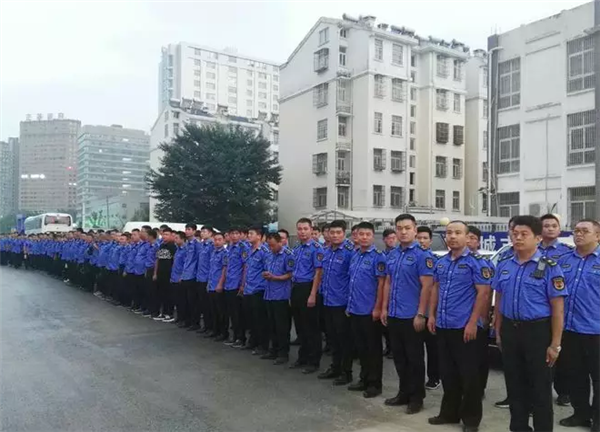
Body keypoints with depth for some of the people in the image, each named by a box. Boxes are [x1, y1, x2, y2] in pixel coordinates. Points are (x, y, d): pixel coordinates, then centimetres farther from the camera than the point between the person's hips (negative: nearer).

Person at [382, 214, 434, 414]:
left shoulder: (422, 255, -11)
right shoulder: (392, 255, 10)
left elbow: (427, 286, -15)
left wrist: (420, 314, -18)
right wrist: (384, 308, 11)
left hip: (411, 316, -7)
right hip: (394, 315, 7)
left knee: (414, 358, 5)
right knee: (399, 356, 15)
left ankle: (417, 397, 18)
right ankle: (404, 392, 29)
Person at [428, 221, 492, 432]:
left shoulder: (477, 261, -9)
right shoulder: (441, 262, 11)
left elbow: (483, 293, -13)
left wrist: (473, 323, -17)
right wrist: (432, 315, 11)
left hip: (465, 327, -6)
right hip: (443, 326, 6)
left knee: (468, 375, 4)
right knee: (447, 373, 15)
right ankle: (449, 412, 29)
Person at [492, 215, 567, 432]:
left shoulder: (549, 267, -8)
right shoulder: (504, 265, 7)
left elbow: (558, 307, -10)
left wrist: (555, 344, -12)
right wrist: (498, 331, 11)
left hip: (537, 331, -5)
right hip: (510, 331, 5)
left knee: (540, 388, 6)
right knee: (514, 385, 15)